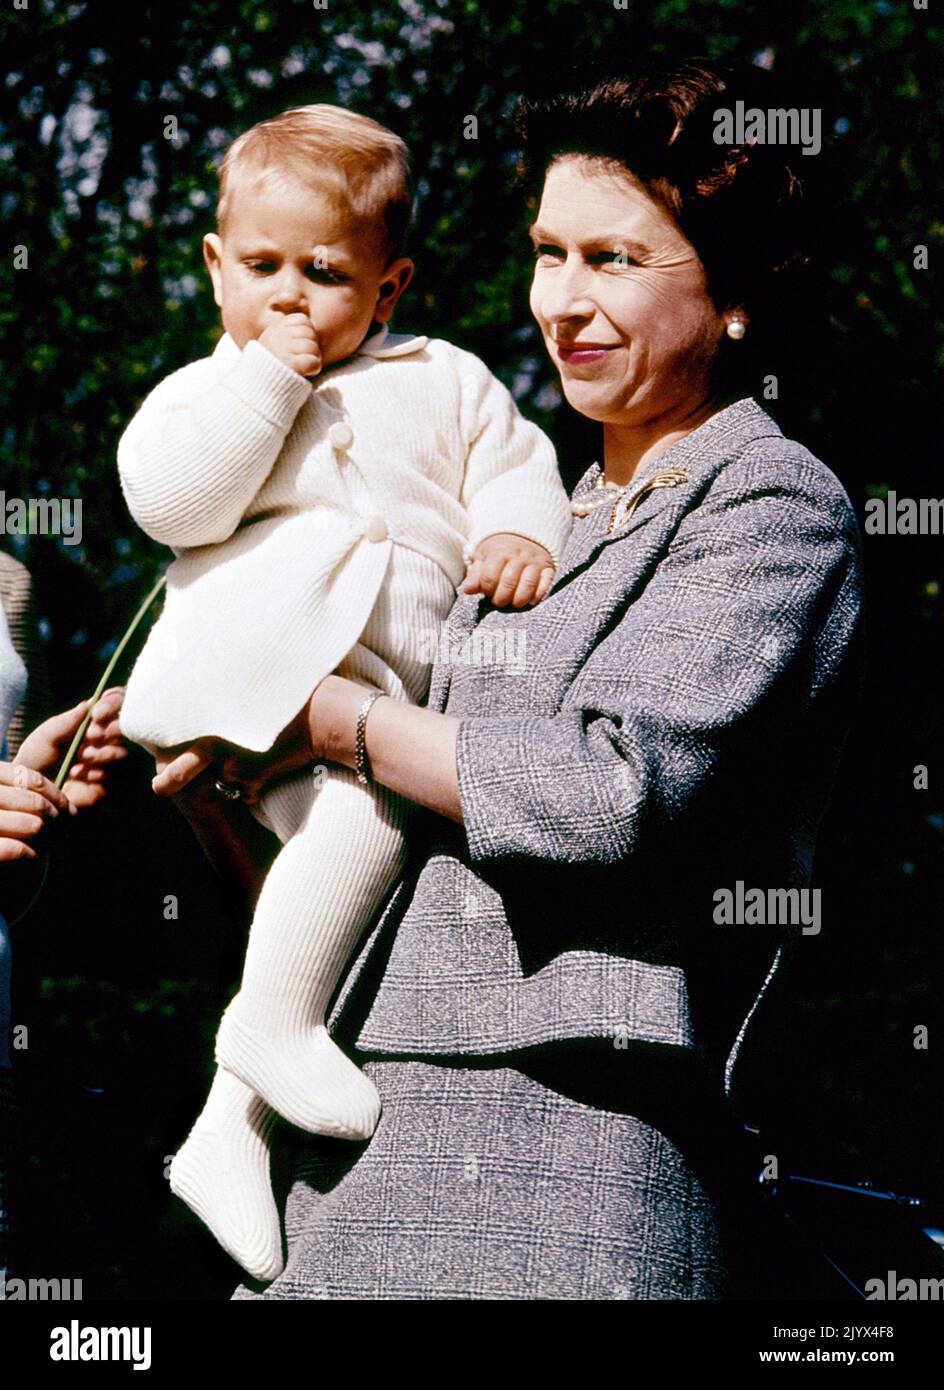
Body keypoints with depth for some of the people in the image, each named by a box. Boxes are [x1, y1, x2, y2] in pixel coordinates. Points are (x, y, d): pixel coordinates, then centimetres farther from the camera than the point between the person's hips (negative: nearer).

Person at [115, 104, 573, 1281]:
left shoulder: (441, 380, 25)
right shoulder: (202, 393, 17)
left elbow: (515, 465, 18)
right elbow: (173, 501, -3)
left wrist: (520, 533, -5)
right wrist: (268, 375, -3)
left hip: (401, 674, 5)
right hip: (259, 645, -5)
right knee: (378, 780, -31)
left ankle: (231, 1124, 1)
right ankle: (271, 1019, -23)